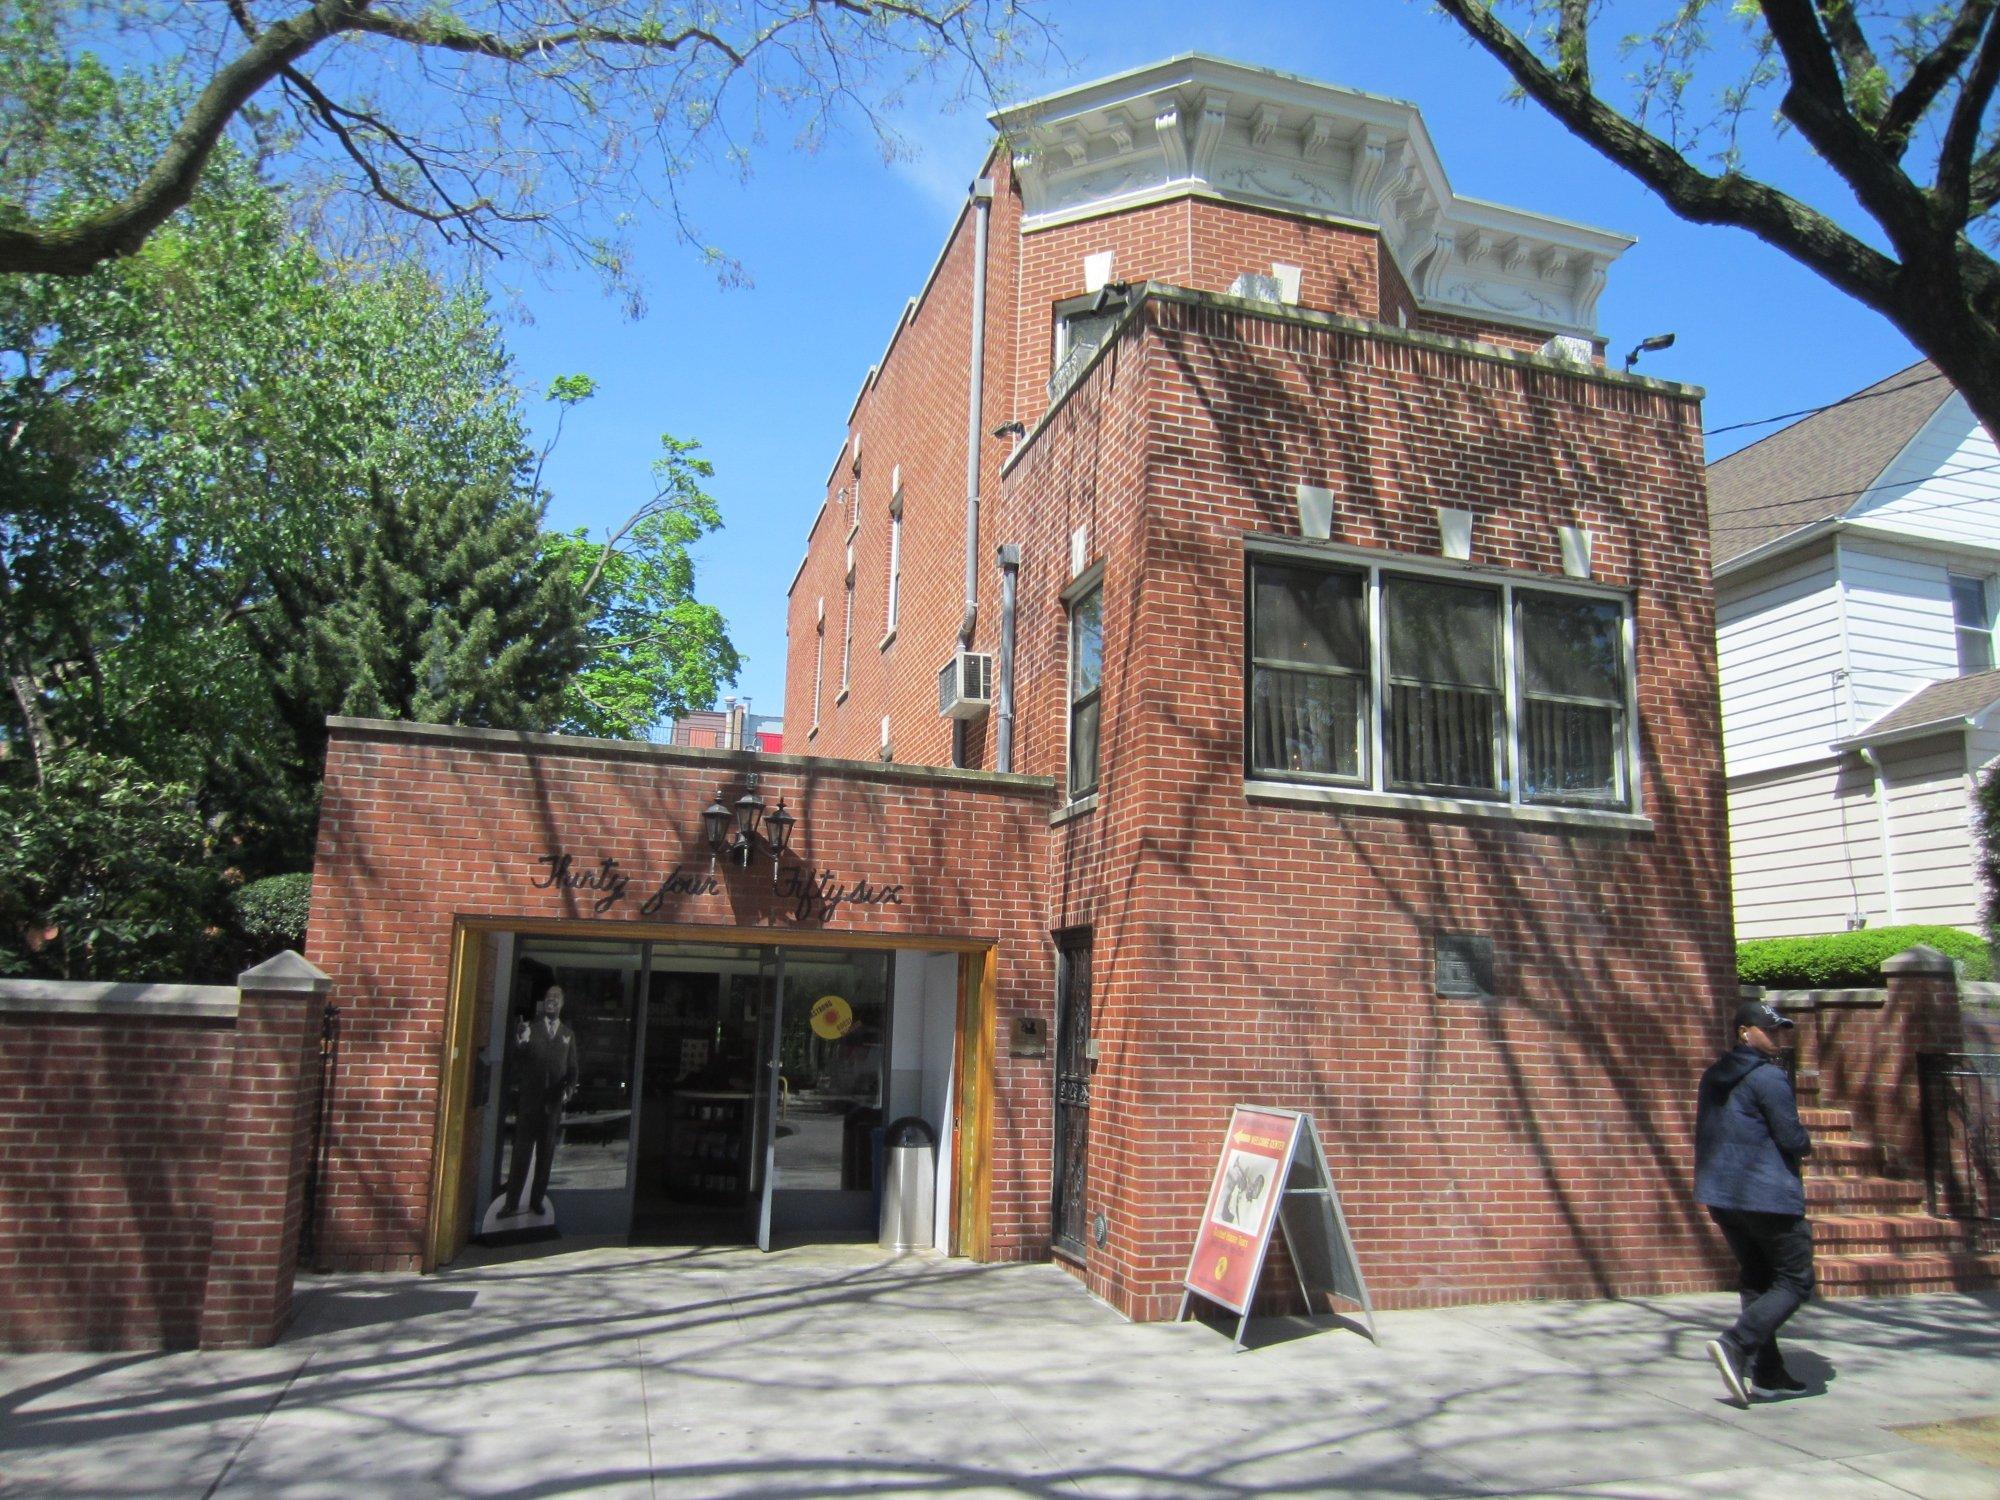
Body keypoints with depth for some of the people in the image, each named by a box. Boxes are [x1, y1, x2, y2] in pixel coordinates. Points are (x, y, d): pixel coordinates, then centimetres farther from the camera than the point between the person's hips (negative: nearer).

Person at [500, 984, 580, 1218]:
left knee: (546, 1155, 7)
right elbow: (517, 1062, -3)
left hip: (554, 1104, 2)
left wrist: (569, 1088, -6)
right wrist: (521, 1043, -23)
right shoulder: (529, 1029, 5)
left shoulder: (568, 1034, 12)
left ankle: (537, 1199, 15)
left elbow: (572, 1068, 12)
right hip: (528, 1101, -2)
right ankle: (512, 1203, 1)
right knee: (521, 1153, -2)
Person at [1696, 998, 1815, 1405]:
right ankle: (1736, 1344, -15)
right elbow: (1791, 1137, -14)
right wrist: (1807, 1147, 7)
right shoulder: (1768, 1077, -12)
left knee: (1756, 1280, 15)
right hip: (1767, 1194, -8)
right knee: (1795, 1280, 1)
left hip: (1722, 1195, 8)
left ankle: (1768, 1375, 15)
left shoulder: (1713, 1077, 15)